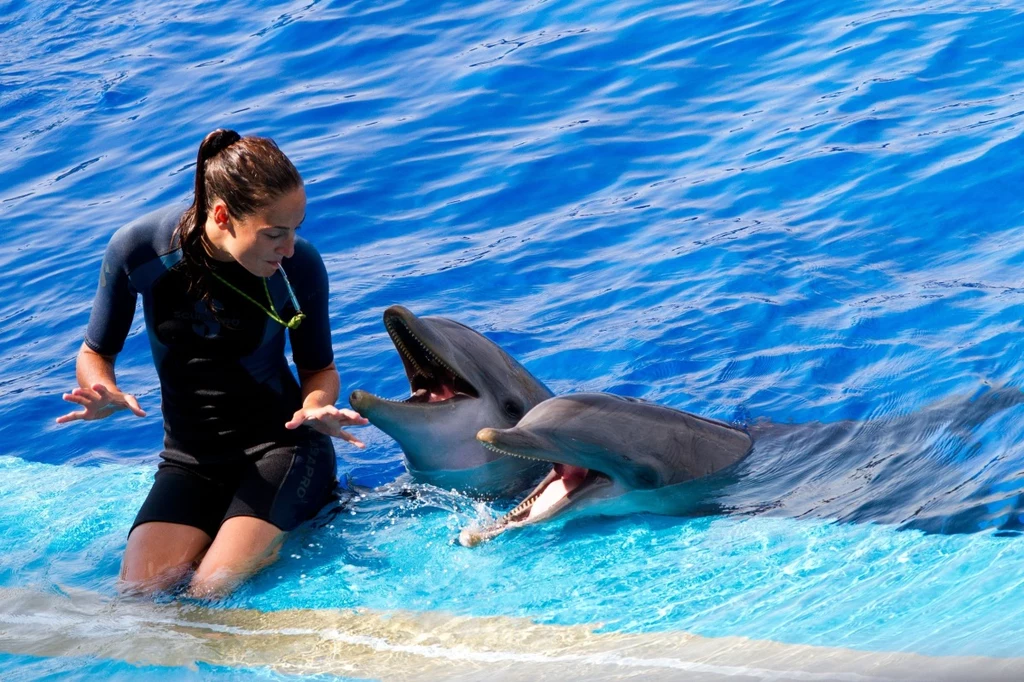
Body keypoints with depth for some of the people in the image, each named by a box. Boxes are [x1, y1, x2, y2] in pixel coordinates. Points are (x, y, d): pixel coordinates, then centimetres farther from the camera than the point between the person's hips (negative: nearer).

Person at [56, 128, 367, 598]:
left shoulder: (300, 266, -15)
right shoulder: (138, 250, -14)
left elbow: (319, 368, 3)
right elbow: (96, 353, 2)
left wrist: (316, 406, -21)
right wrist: (105, 394, -22)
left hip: (281, 444, -2)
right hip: (190, 458, 2)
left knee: (212, 590, -25)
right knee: (140, 595, -22)